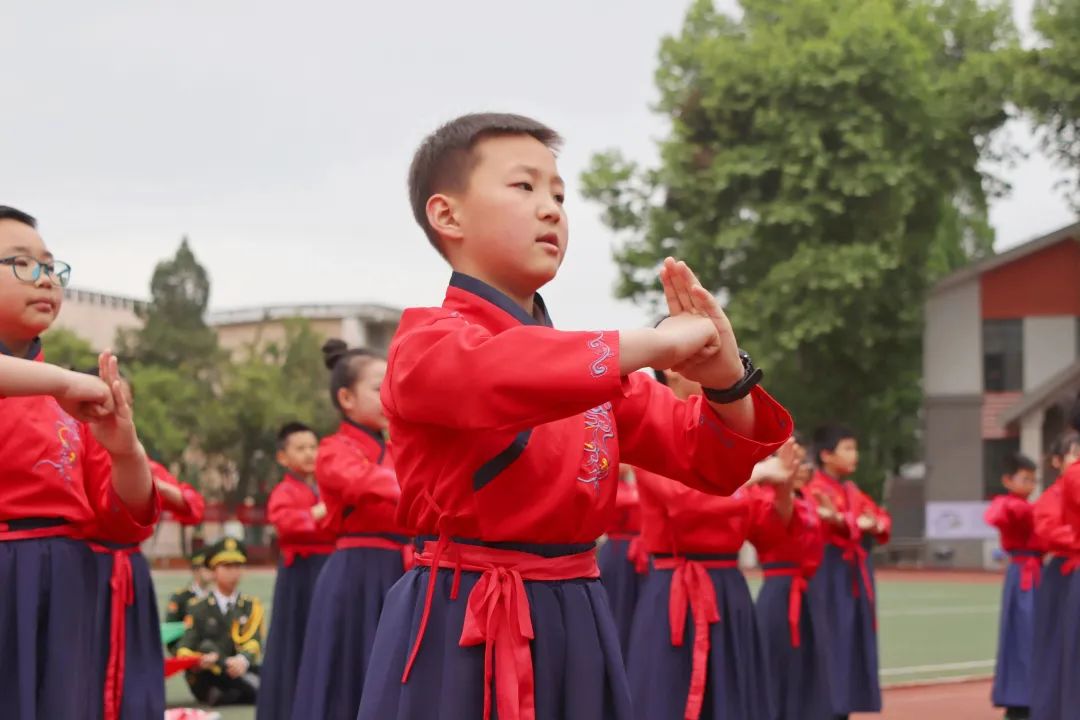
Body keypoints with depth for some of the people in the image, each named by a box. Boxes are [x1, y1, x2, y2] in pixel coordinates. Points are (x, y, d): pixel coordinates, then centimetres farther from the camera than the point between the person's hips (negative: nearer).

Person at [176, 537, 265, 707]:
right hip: (207, 682, -1)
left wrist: (243, 660, -32)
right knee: (207, 647, -34)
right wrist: (200, 660, -29)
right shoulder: (198, 608, 6)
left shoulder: (251, 606, 9)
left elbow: (254, 641, -7)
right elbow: (185, 650, -3)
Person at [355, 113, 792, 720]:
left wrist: (726, 378, -11)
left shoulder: (591, 361, 13)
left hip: (574, 632, 7)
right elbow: (495, 373, -32)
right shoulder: (429, 343, -7)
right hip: (465, 634, -7)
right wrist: (655, 343, -25)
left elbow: (713, 462, 10)